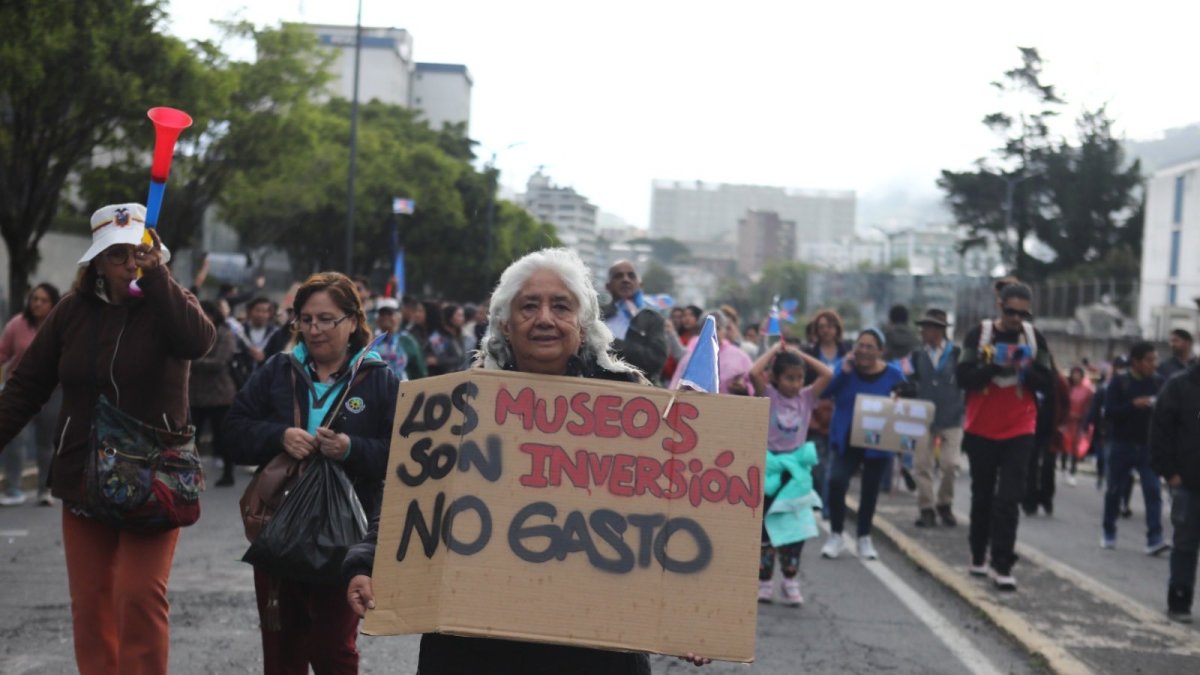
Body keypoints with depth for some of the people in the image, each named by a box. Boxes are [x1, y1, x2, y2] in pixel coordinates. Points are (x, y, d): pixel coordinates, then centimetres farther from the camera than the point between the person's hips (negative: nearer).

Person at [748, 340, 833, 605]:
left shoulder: (806, 397, 3)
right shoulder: (768, 396, -5)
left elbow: (827, 375, -6)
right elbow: (754, 373, -23)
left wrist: (800, 355, -3)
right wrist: (773, 351, -11)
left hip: (796, 467, 3)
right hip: (769, 466, -3)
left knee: (796, 528, 3)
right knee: (765, 528, 3)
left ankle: (791, 581, 13)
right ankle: (764, 582, 11)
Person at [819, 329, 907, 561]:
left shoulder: (893, 374, -6)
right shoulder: (845, 367, -3)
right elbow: (825, 391, -14)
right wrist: (844, 373, -25)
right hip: (846, 440, 0)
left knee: (870, 490, 11)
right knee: (836, 481, -19)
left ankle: (864, 538, 30)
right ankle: (836, 535, -2)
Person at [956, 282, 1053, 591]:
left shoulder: (1035, 338, 1)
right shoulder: (978, 334, -3)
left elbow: (1046, 382, 0)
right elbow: (963, 377, -10)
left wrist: (1026, 369, -19)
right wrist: (995, 368, -24)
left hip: (1019, 431, 0)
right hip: (981, 429, 0)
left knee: (1008, 499, -7)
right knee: (982, 496, 12)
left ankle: (1002, 566, -7)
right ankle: (978, 557, 25)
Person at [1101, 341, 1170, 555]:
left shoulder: (1159, 382, 1)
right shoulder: (1119, 383, -6)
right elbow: (1109, 411, -14)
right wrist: (1134, 404, -25)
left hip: (1149, 446, 1)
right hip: (1122, 445, -1)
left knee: (1153, 491, -9)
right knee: (1114, 491, 10)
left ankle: (1155, 539, -13)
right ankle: (1108, 533, 27)